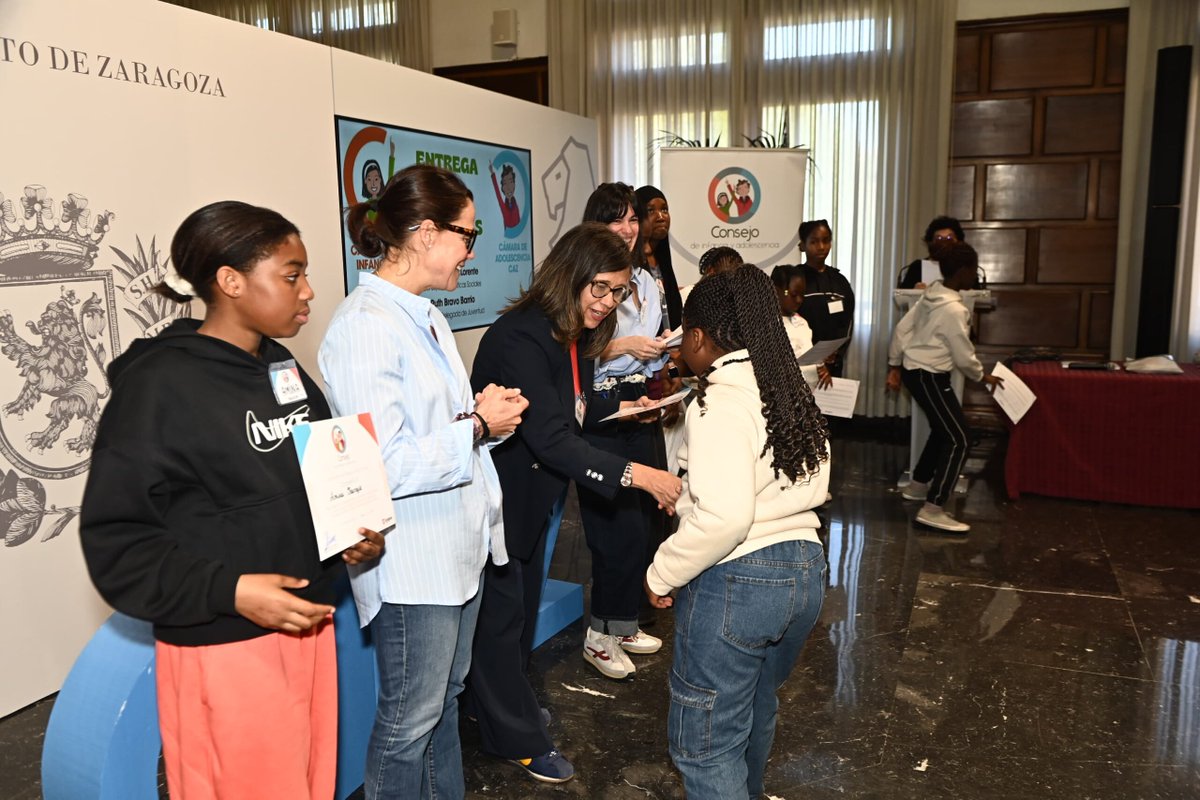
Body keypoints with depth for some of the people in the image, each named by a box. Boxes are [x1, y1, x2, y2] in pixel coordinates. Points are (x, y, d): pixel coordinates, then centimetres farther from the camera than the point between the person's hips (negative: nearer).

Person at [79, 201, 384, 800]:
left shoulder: (285, 369, 8)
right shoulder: (159, 385, -16)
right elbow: (113, 539, -16)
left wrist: (356, 531, -1)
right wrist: (229, 591, -25)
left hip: (308, 627, 7)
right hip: (223, 651, -7)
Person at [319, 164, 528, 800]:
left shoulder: (424, 315, 9)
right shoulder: (365, 327, -20)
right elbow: (385, 466, -25)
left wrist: (482, 409, 0)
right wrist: (479, 426, -17)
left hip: (458, 545, 9)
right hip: (412, 563, -9)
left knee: (445, 700, 23)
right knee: (409, 721, 8)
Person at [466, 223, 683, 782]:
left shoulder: (575, 336, 0)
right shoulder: (519, 338, -30)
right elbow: (550, 437, -38)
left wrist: (623, 406, 3)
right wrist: (636, 475, -41)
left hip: (532, 498, 9)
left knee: (524, 607, 22)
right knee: (499, 614, 7)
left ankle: (508, 703, 44)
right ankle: (517, 739, 25)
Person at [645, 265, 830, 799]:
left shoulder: (721, 402, -18)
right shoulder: (792, 391, 6)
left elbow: (722, 517, -28)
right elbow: (815, 486, 12)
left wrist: (661, 575, -14)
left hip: (735, 581, -9)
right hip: (805, 571, 9)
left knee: (706, 742, 6)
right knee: (756, 710, 29)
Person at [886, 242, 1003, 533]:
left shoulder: (930, 295, 5)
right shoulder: (954, 309, -21)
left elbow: (902, 329, 9)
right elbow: (964, 356, -14)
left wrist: (894, 366, 15)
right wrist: (983, 377, 4)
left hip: (913, 370, 10)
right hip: (929, 377, -10)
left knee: (943, 430, 24)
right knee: (959, 439, -7)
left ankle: (917, 485, 38)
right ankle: (932, 510, -10)